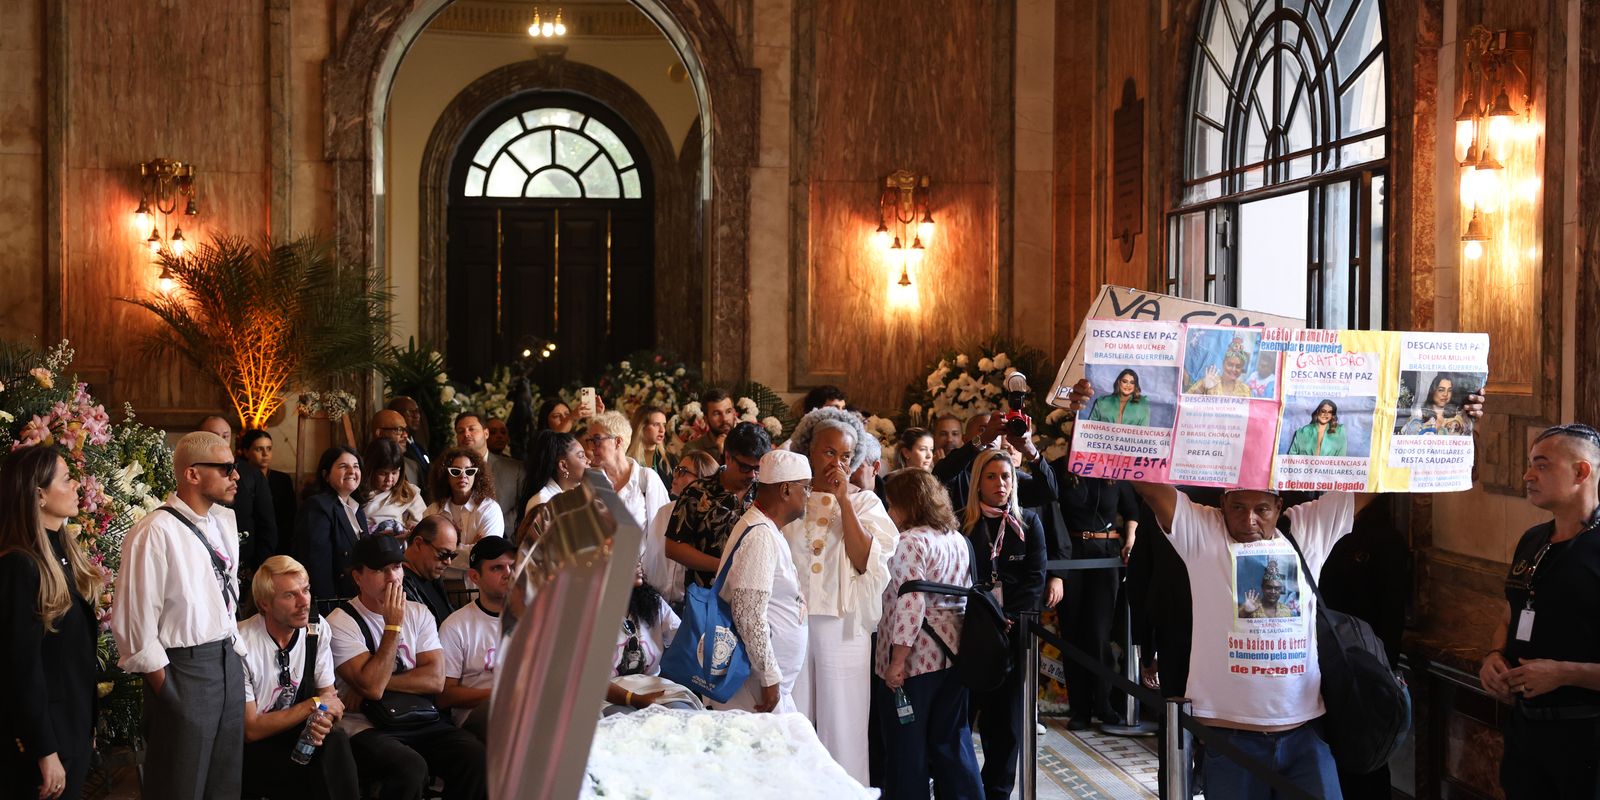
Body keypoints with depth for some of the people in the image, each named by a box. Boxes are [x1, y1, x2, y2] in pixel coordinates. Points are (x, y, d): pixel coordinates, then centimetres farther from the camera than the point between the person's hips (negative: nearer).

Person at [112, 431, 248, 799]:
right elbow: (135, 621, -17)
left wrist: (233, 646, 11)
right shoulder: (157, 532, -16)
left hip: (229, 662, 7)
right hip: (183, 668, -7)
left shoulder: (224, 521, 8)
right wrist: (164, 688, -12)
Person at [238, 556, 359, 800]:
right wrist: (313, 705, -11)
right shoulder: (243, 645, -20)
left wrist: (325, 719, -18)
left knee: (332, 741, -28)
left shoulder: (317, 629, -2)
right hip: (251, 750, -5)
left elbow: (327, 694, 6)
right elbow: (251, 729, -15)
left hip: (294, 735, 5)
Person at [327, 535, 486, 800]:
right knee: (410, 767, -34)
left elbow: (436, 679, -1)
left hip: (420, 722, 5)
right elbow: (372, 687, -16)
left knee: (474, 754, -23)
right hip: (365, 728, -4)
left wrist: (381, 681, -11)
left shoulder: (418, 614, 11)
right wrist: (393, 625, -11)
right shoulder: (341, 623, -4)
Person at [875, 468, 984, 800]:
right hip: (953, 655, 8)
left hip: (916, 659, -8)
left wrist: (897, 661, -19)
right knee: (951, 739, 15)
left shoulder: (910, 542, -15)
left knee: (907, 747, 4)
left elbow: (910, 606, -22)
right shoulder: (958, 539, 11)